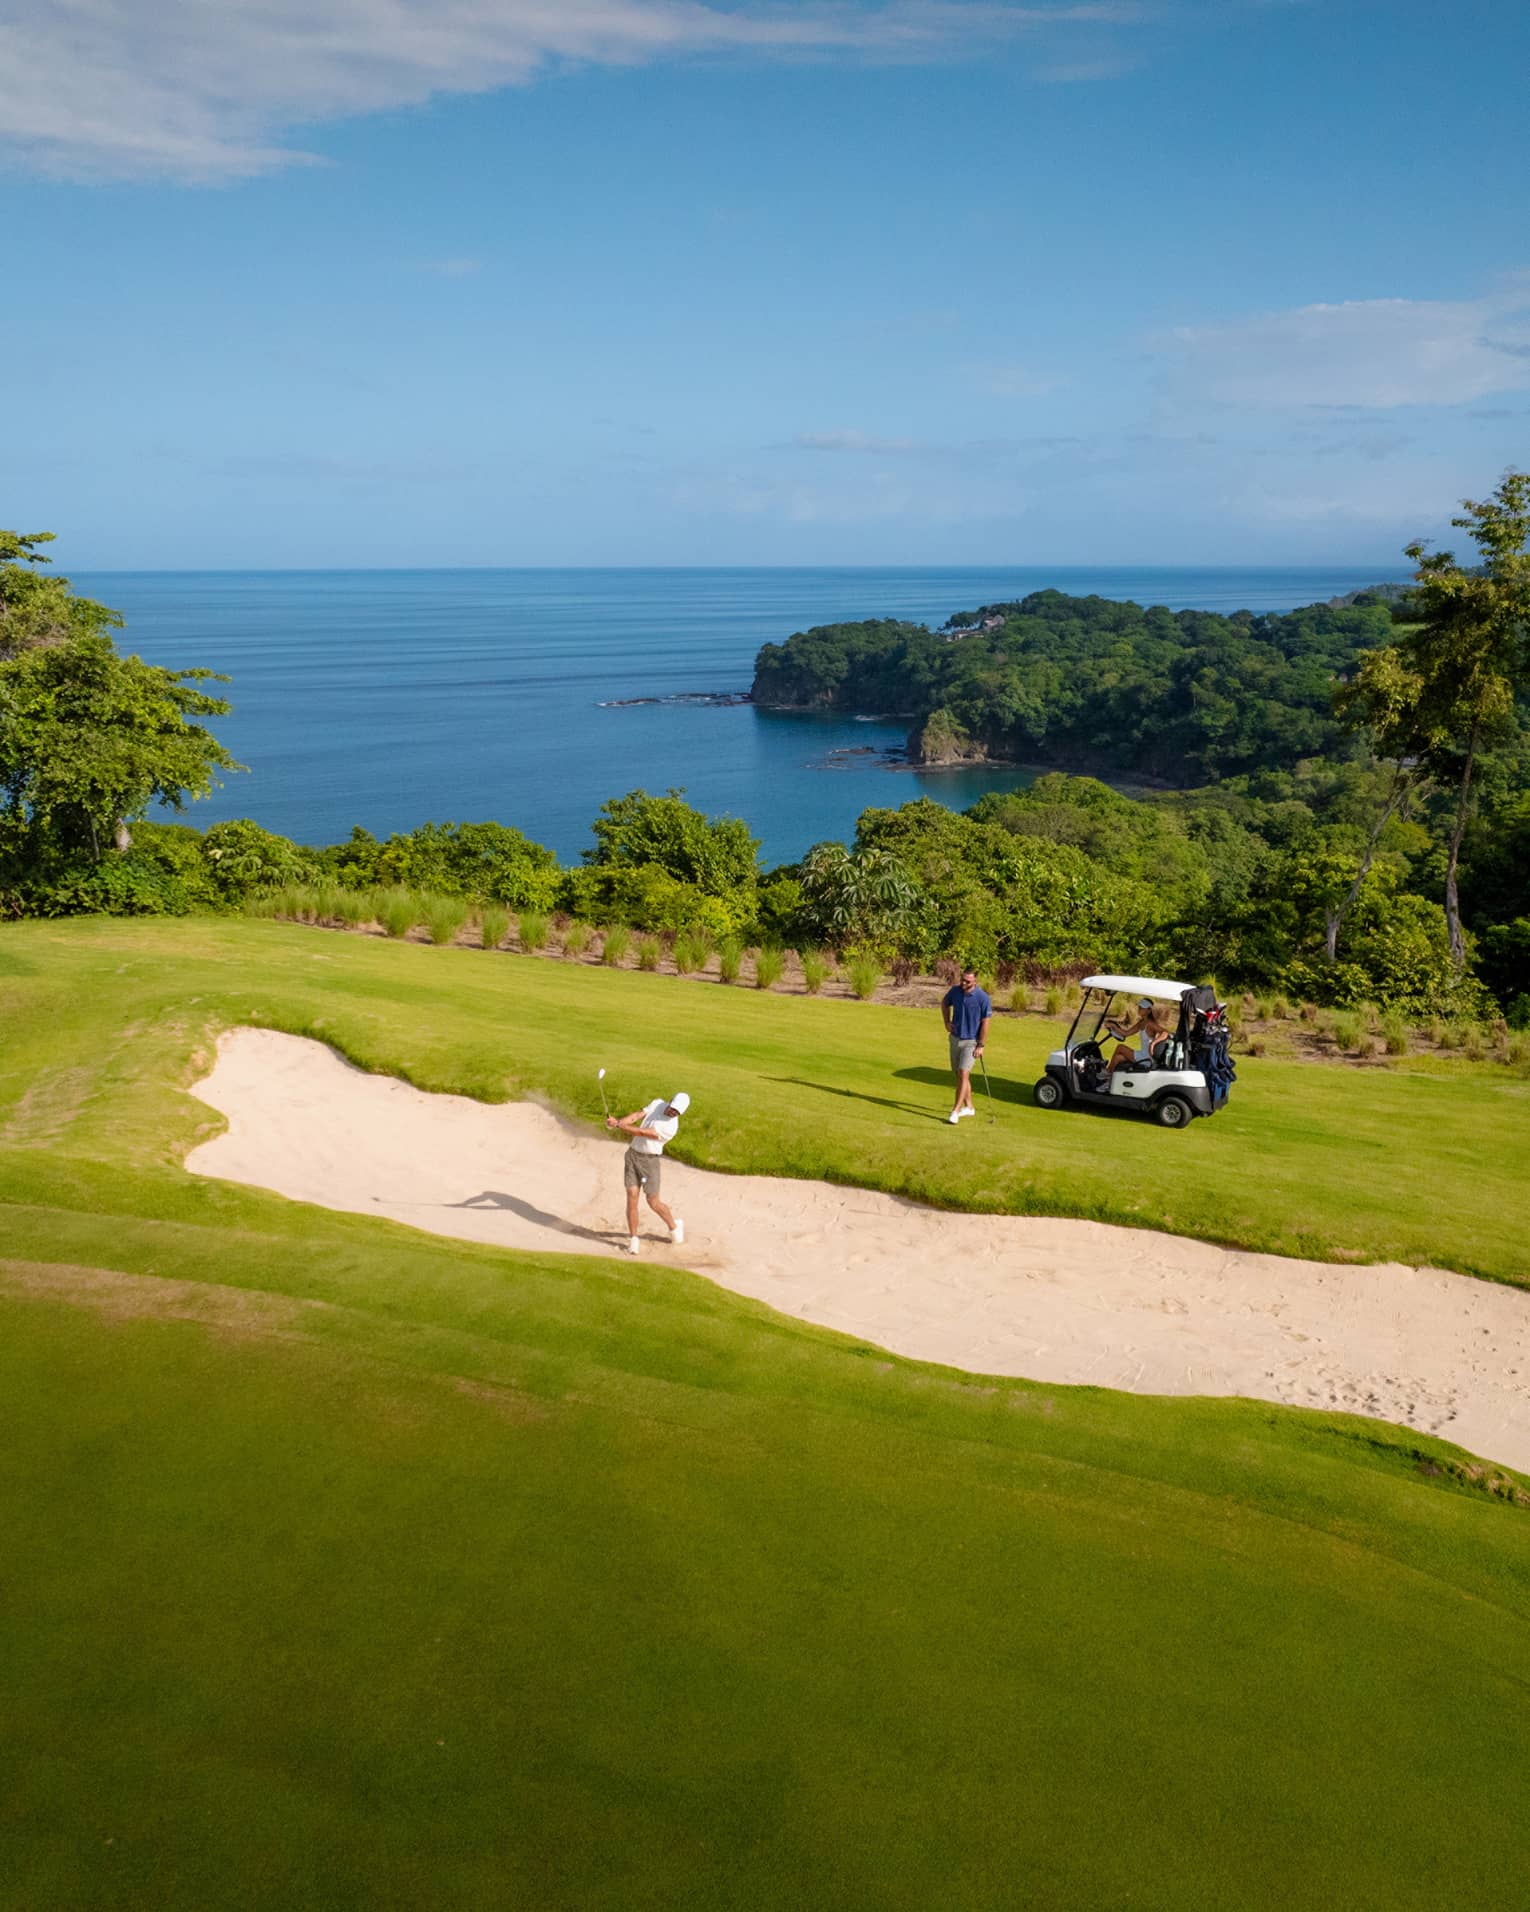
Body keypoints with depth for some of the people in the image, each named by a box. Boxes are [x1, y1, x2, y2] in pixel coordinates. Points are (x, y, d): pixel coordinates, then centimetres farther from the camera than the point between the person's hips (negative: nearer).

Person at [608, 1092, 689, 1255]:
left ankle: (674, 1226, 31)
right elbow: (637, 1116, -6)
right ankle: (633, 1241, 2)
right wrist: (617, 1122, -23)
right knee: (632, 1197, -4)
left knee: (653, 1203, 2)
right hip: (632, 1155, 5)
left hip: (650, 1160, -5)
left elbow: (641, 1132, -24)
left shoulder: (670, 1127, -21)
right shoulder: (658, 1103, 0)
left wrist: (618, 1125, -24)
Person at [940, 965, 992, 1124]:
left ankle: (955, 1111, -16)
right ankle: (968, 1107, 27)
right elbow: (944, 1003, 18)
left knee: (963, 1074, -15)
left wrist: (981, 1045, -13)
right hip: (955, 1038, 6)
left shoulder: (982, 998, -17)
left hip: (971, 1041, -6)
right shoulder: (955, 991, -4)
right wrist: (947, 1023, 7)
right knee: (958, 1074, 13)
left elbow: (985, 1023, -13)